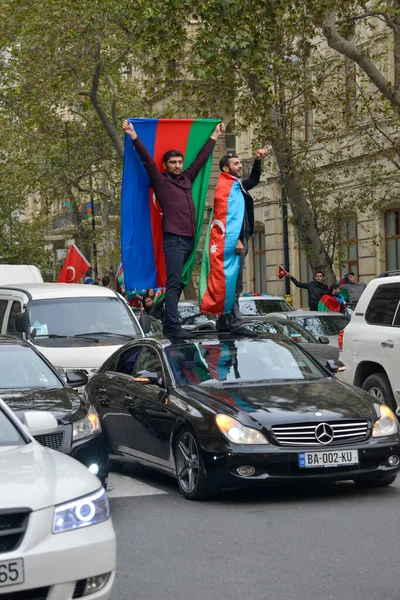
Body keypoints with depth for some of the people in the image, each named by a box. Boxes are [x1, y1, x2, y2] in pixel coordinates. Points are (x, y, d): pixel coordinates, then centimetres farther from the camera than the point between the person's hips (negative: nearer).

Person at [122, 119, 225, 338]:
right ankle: (173, 326, -17)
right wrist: (134, 137, -14)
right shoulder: (160, 181, 3)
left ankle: (168, 325, 11)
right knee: (174, 284, -12)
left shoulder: (187, 178, 19)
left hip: (190, 239, 7)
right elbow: (147, 160, -5)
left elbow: (201, 158, 29)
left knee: (178, 284, 8)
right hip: (174, 240, -7)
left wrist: (214, 136, 37)